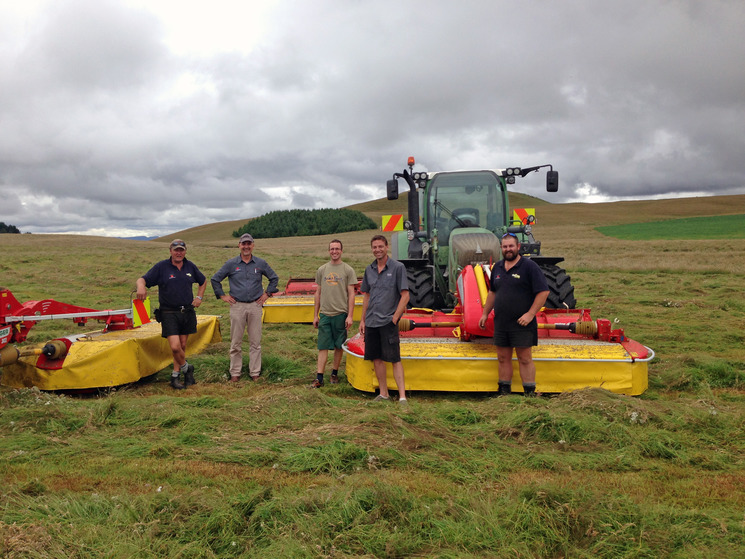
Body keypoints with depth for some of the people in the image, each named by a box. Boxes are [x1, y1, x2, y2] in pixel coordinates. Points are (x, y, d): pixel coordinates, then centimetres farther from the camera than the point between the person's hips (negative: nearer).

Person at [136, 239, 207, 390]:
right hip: (169, 313, -4)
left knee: (182, 346, 9)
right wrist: (141, 286, -33)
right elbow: (143, 279, -9)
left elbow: (203, 281, 24)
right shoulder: (162, 267, -4)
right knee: (175, 347, -14)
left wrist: (199, 297, 11)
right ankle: (187, 368, 13)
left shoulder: (190, 266, 8)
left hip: (187, 312, 4)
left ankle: (176, 375, 22)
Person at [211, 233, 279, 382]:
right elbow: (215, 279, 11)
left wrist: (267, 293, 11)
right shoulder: (231, 264, 2)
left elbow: (274, 278, 19)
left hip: (255, 306, 1)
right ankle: (235, 373, 14)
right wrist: (222, 296, 7)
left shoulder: (261, 263, 6)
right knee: (236, 342, 3)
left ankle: (255, 372, 13)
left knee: (255, 342, 4)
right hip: (237, 306, -1)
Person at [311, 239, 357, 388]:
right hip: (324, 314, 2)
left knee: (339, 345, 8)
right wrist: (315, 315, 11)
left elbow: (351, 294, -2)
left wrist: (350, 316, -8)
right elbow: (318, 294, 13)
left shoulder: (348, 270, 0)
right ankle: (319, 378, 1)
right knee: (323, 346, 0)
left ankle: (335, 373, 23)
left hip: (340, 314, -2)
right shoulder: (322, 270, 9)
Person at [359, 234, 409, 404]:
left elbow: (405, 295, -8)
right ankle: (383, 393, 21)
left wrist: (395, 318, -12)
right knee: (376, 358, 10)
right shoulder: (369, 269, 11)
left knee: (394, 358, -7)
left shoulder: (398, 267, -5)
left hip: (388, 321, -6)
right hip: (371, 322, 6)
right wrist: (362, 319, 13)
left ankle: (402, 396, -5)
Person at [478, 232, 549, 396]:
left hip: (522, 323, -6)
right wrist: (485, 313, 20)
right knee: (503, 358, 11)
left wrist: (530, 314, -17)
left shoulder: (529, 266, -7)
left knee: (525, 359, -1)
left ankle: (530, 393, 8)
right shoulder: (497, 268, 12)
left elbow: (543, 291, -11)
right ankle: (504, 392, 22)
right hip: (500, 323, 6)